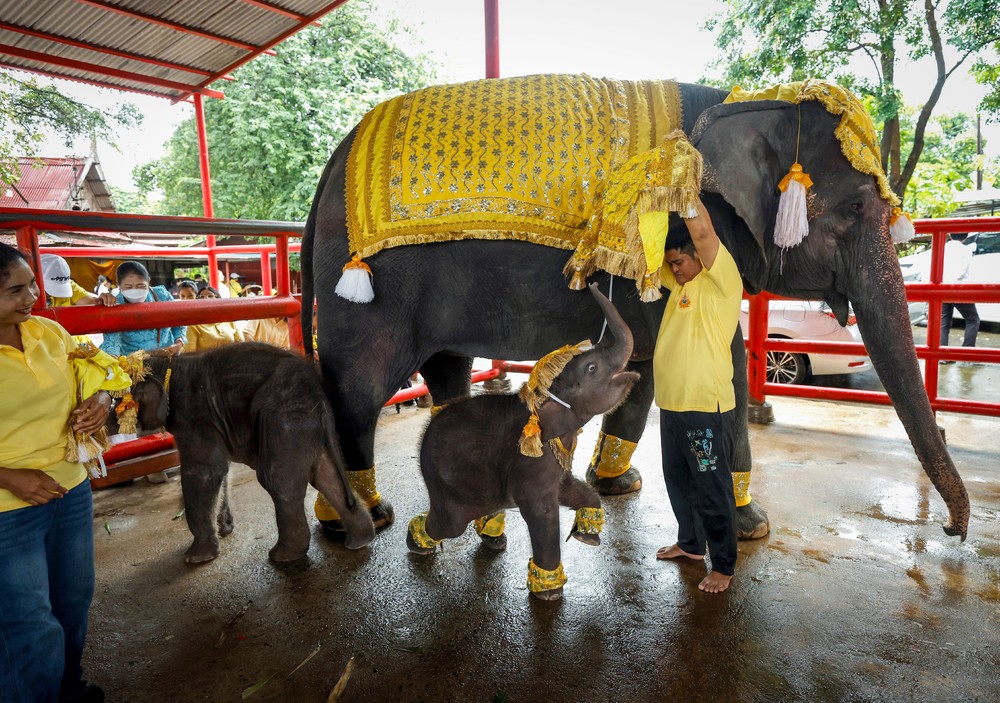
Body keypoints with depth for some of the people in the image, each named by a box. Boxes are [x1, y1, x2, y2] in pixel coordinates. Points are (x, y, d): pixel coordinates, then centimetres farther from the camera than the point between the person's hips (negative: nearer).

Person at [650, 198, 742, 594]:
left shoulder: (721, 281, -8)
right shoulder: (680, 284, 14)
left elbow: (702, 231, -22)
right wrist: (648, 213, 6)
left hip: (706, 408, -8)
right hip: (671, 404, 9)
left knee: (713, 489, 3)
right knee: (678, 481, 20)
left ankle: (723, 566, 19)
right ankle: (690, 543, 39)